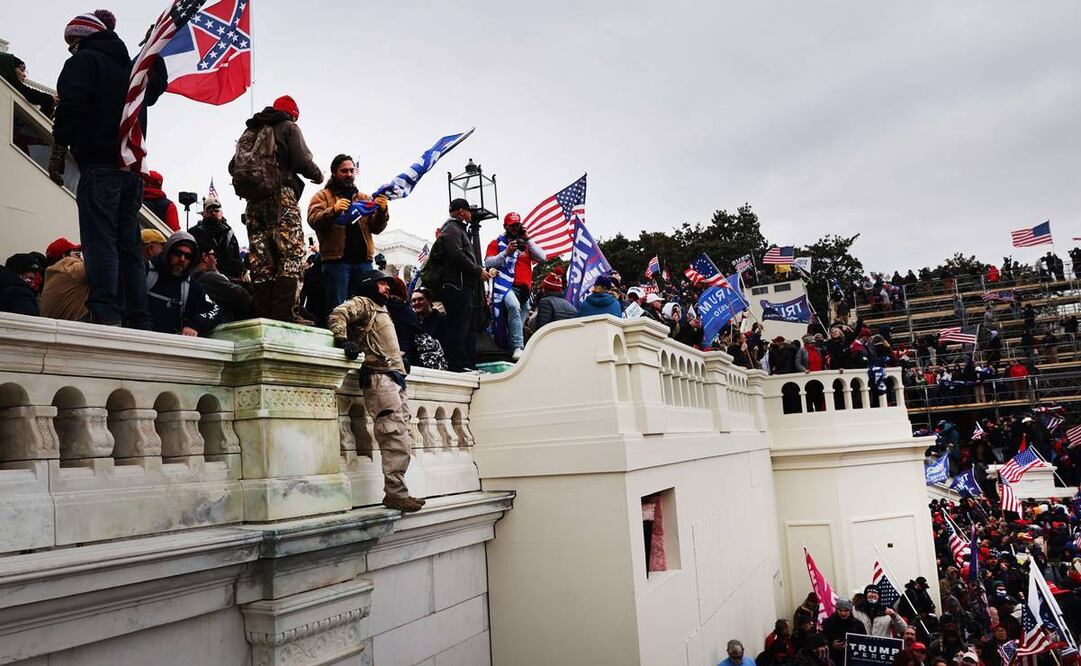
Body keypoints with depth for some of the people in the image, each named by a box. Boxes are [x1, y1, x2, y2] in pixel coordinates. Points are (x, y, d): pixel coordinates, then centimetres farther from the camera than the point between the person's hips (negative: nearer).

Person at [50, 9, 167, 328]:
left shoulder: (83, 61, 3)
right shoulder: (129, 66, 24)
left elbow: (71, 109, -7)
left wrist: (57, 154, -3)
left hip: (99, 164, -6)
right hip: (133, 166, 7)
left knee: (100, 242, -12)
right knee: (129, 245, 4)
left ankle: (106, 315, -21)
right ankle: (138, 321, -1)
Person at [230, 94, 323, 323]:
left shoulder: (250, 130, 23)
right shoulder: (289, 127, 6)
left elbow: (233, 167, 16)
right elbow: (303, 162, -6)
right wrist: (319, 176, 12)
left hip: (253, 200, 6)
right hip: (281, 195, -6)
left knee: (260, 260, 5)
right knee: (291, 255, -11)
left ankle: (263, 313, 0)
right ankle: (286, 313, -22)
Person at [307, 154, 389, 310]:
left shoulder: (365, 198, 21)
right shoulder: (322, 195, 10)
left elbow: (376, 228, 12)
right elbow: (313, 220, -5)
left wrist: (382, 211, -8)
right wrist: (333, 210, -23)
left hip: (363, 260, 4)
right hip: (336, 260, -4)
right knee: (338, 308, -10)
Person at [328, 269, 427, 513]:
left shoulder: (381, 309, 31)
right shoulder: (363, 303, 3)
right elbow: (337, 315, -15)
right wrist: (343, 340, -27)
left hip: (394, 380, 9)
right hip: (379, 379, -9)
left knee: (401, 441, 6)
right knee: (396, 439, -16)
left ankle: (397, 492, 9)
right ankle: (395, 493, -14)